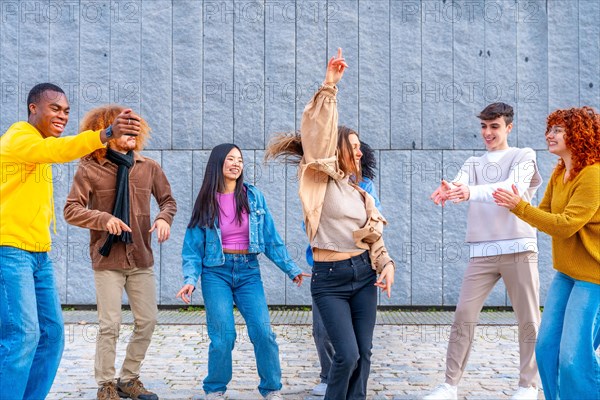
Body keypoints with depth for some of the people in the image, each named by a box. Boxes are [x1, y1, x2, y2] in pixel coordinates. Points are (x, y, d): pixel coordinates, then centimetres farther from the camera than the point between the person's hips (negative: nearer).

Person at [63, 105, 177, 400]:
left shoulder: (148, 167, 3)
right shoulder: (90, 169, -7)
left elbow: (168, 199, 14)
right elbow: (71, 210, -9)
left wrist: (164, 217, -7)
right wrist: (104, 219, -24)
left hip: (141, 258, 4)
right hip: (107, 258, -4)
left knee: (147, 322, 7)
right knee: (110, 325, -2)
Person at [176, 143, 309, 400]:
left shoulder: (254, 197, 3)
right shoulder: (206, 202, 1)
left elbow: (271, 238, 6)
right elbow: (193, 247, 3)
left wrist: (291, 269, 3)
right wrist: (191, 279, -11)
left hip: (248, 271, 1)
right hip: (216, 272, -1)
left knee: (263, 332, -10)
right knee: (223, 336, -9)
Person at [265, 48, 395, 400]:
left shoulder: (359, 192, 14)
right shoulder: (320, 180, -5)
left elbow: (374, 235, 14)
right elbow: (318, 132, -17)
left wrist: (386, 263, -3)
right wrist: (329, 87, -20)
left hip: (363, 273, 6)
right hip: (330, 278, -6)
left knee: (363, 353, 6)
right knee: (347, 355, -8)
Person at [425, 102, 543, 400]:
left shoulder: (524, 156, 4)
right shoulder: (473, 163, 15)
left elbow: (511, 188, -16)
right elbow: (458, 185, -7)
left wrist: (471, 192, -34)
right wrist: (446, 190, -33)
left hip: (519, 249, -3)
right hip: (482, 252, 3)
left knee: (528, 321, 3)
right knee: (463, 317, -3)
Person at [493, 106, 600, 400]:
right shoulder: (559, 172, 10)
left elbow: (565, 225, -23)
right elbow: (545, 215, 10)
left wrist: (519, 205, -21)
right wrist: (516, 206, -6)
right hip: (565, 274, 8)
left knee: (576, 359, -9)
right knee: (546, 349, 8)